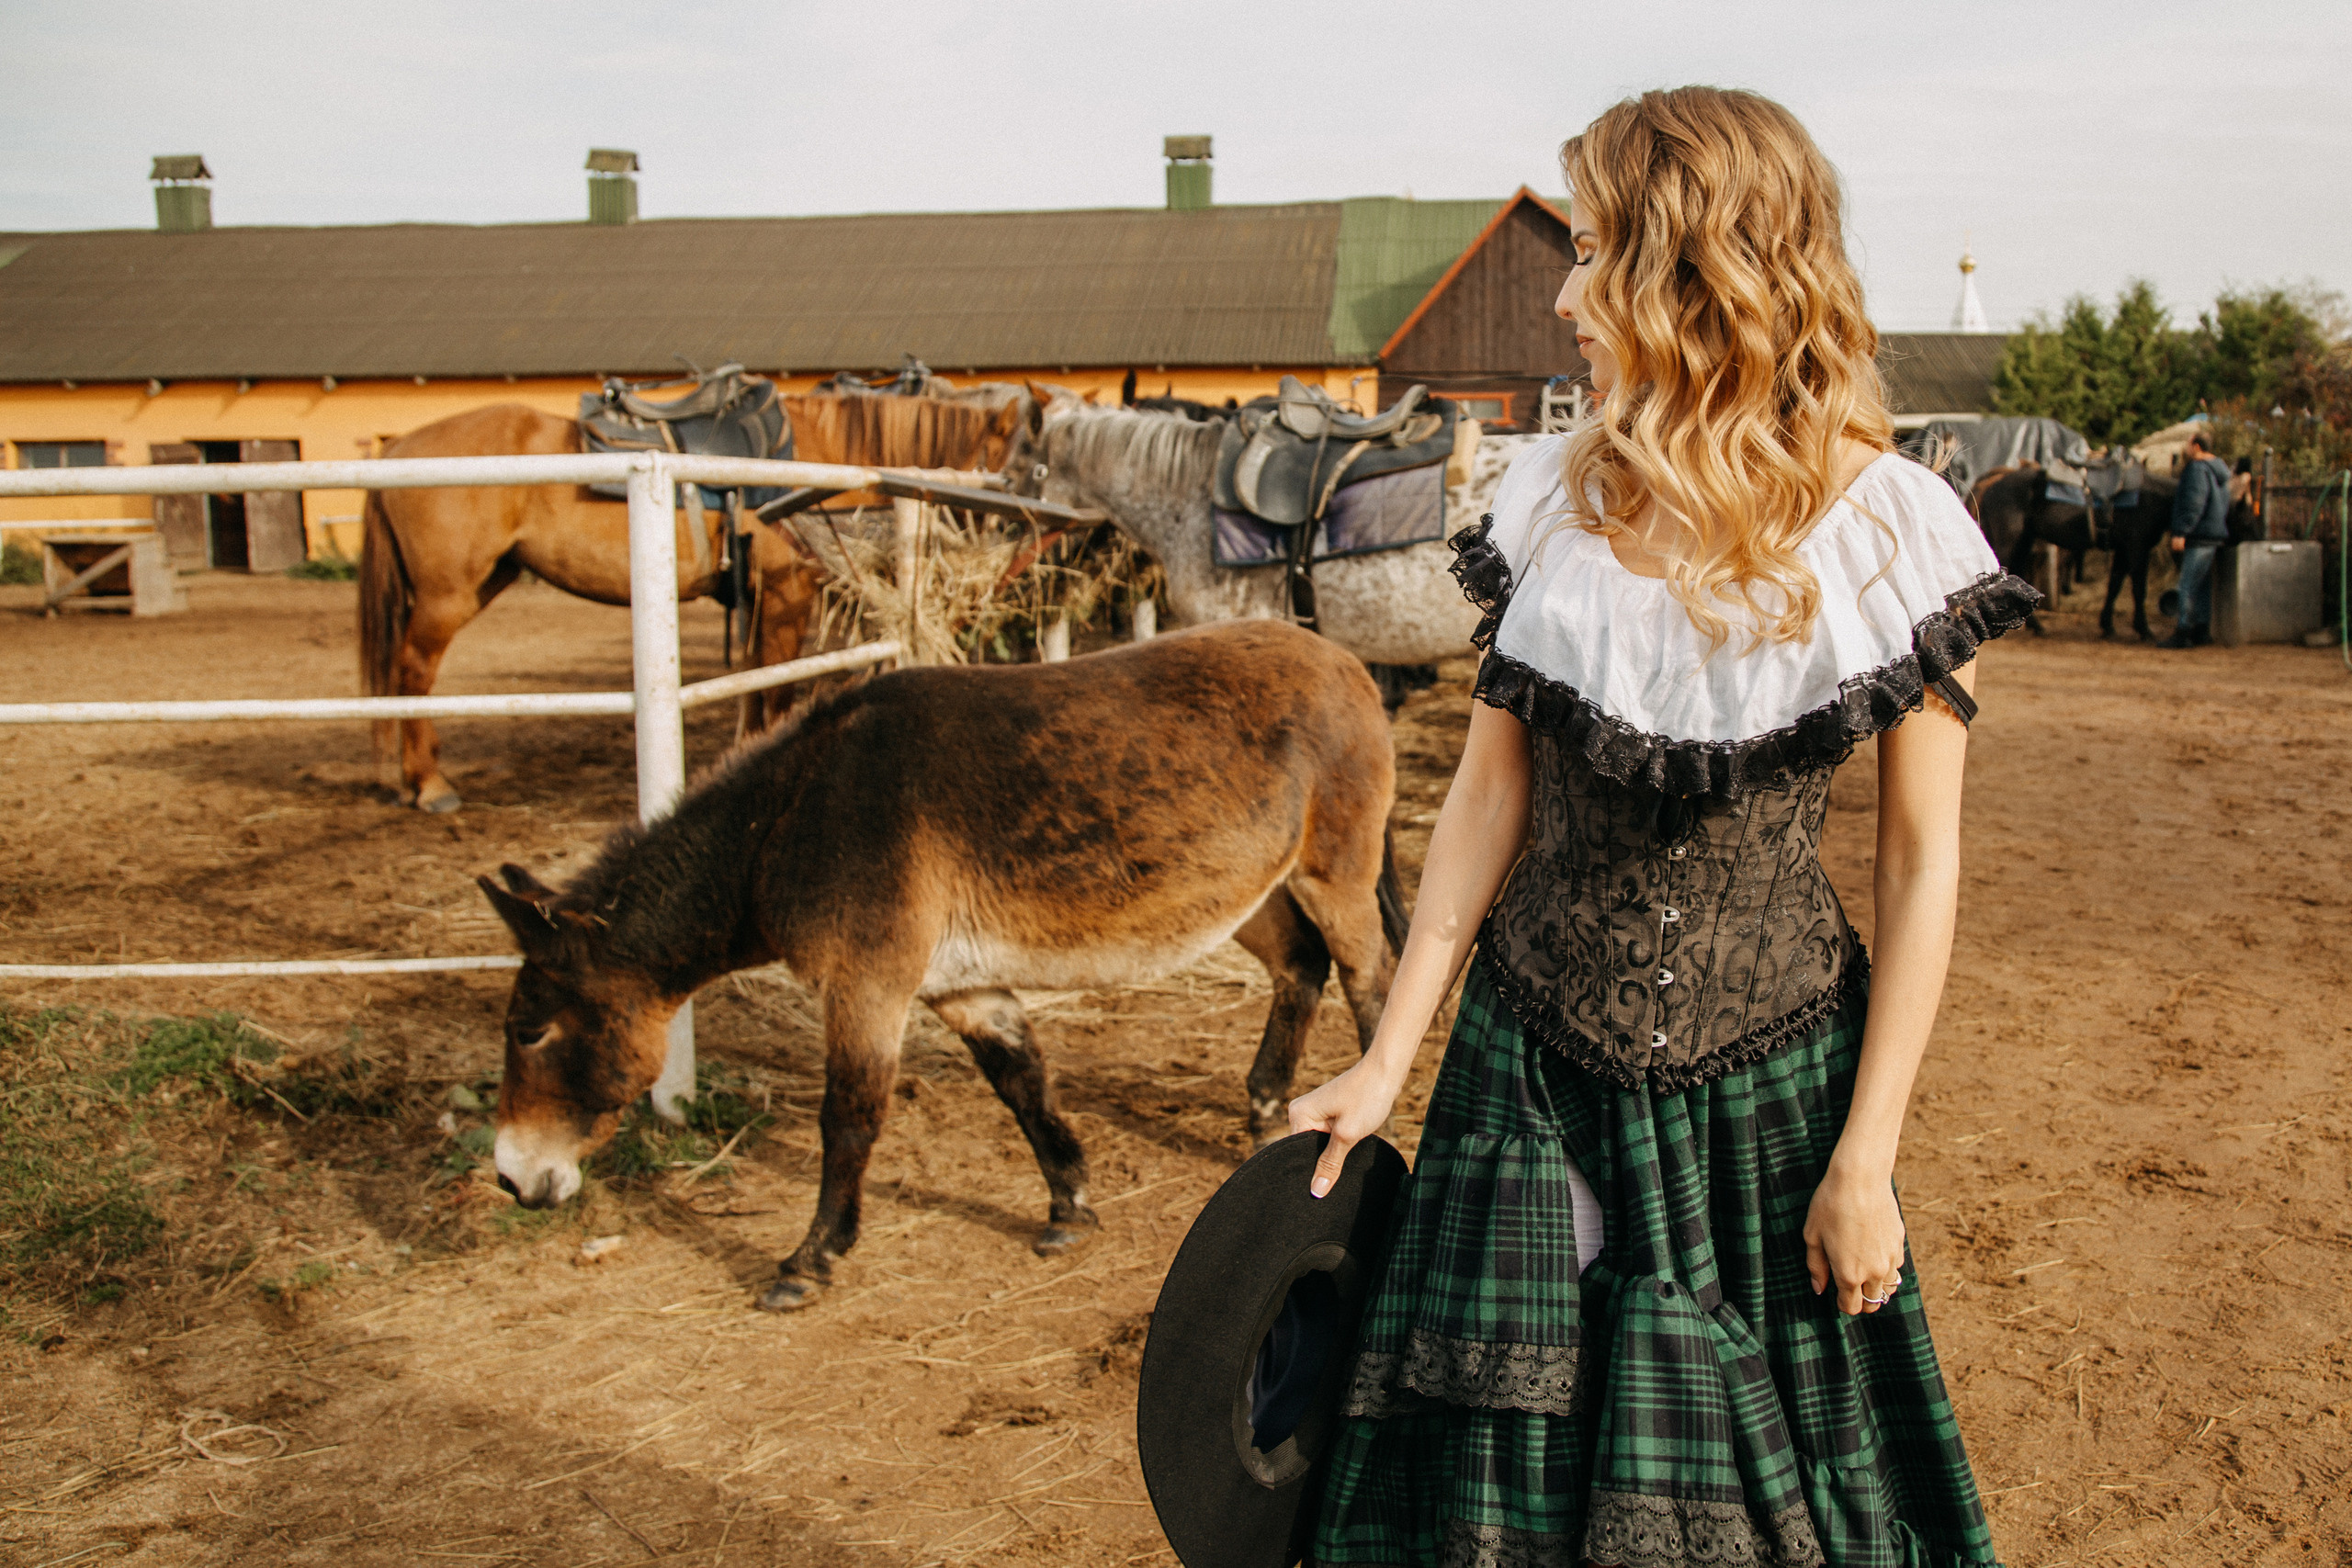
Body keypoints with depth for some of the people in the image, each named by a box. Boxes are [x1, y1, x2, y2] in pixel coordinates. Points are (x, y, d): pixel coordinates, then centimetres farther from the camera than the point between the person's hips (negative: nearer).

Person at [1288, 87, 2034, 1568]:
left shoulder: (1894, 529, -10)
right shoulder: (1555, 497, -2)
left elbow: (1922, 862, -6)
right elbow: (1489, 791, 2)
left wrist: (1867, 1155, -7)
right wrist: (1388, 1061, 0)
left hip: (1767, 1085, -2)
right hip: (1532, 1066, 2)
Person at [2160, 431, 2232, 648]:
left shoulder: (2197, 469, -14)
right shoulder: (2218, 468, 18)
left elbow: (2194, 503, -22)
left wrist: (2181, 532, -23)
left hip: (2201, 536, -10)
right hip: (2216, 534, 10)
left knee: (2189, 584, -9)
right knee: (2203, 585, 14)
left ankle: (2183, 633, -11)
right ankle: (2201, 631, 18)